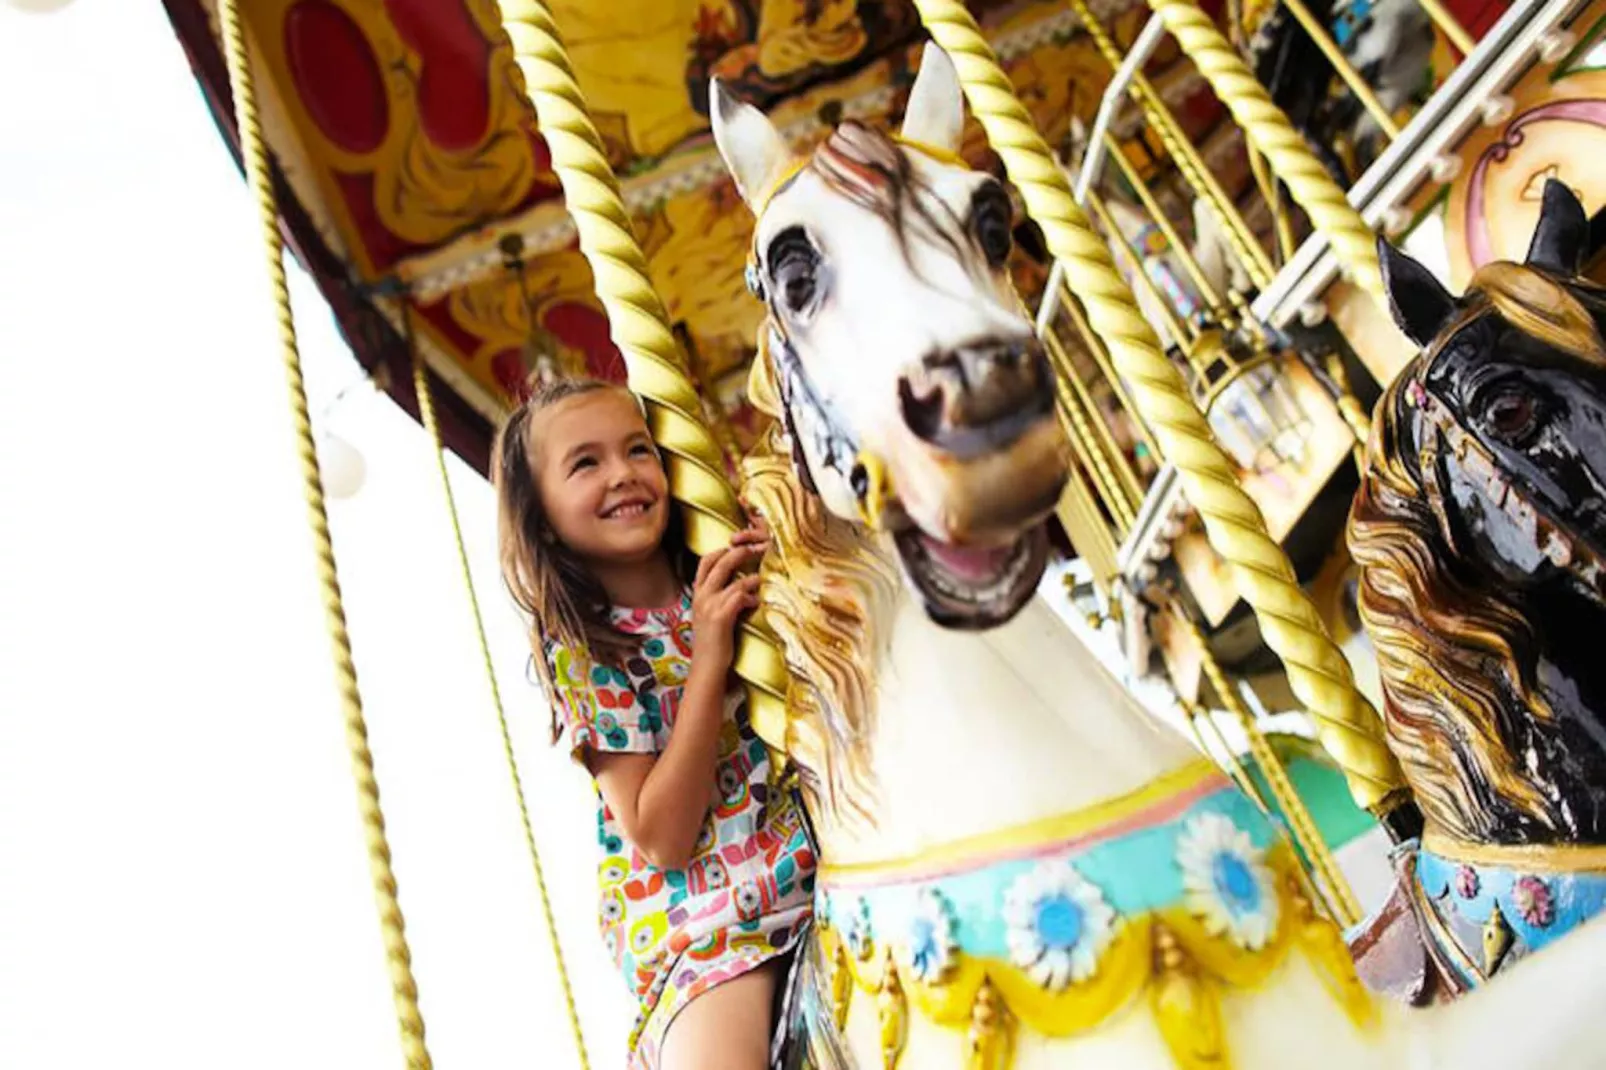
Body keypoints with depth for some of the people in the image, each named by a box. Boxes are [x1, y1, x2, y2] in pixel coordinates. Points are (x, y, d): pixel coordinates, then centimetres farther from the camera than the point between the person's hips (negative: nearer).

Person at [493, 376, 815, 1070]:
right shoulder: (578, 651, -3)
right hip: (698, 916, -3)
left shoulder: (731, 582, 6)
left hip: (826, 877, 4)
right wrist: (708, 662, -18)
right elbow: (661, 839, -11)